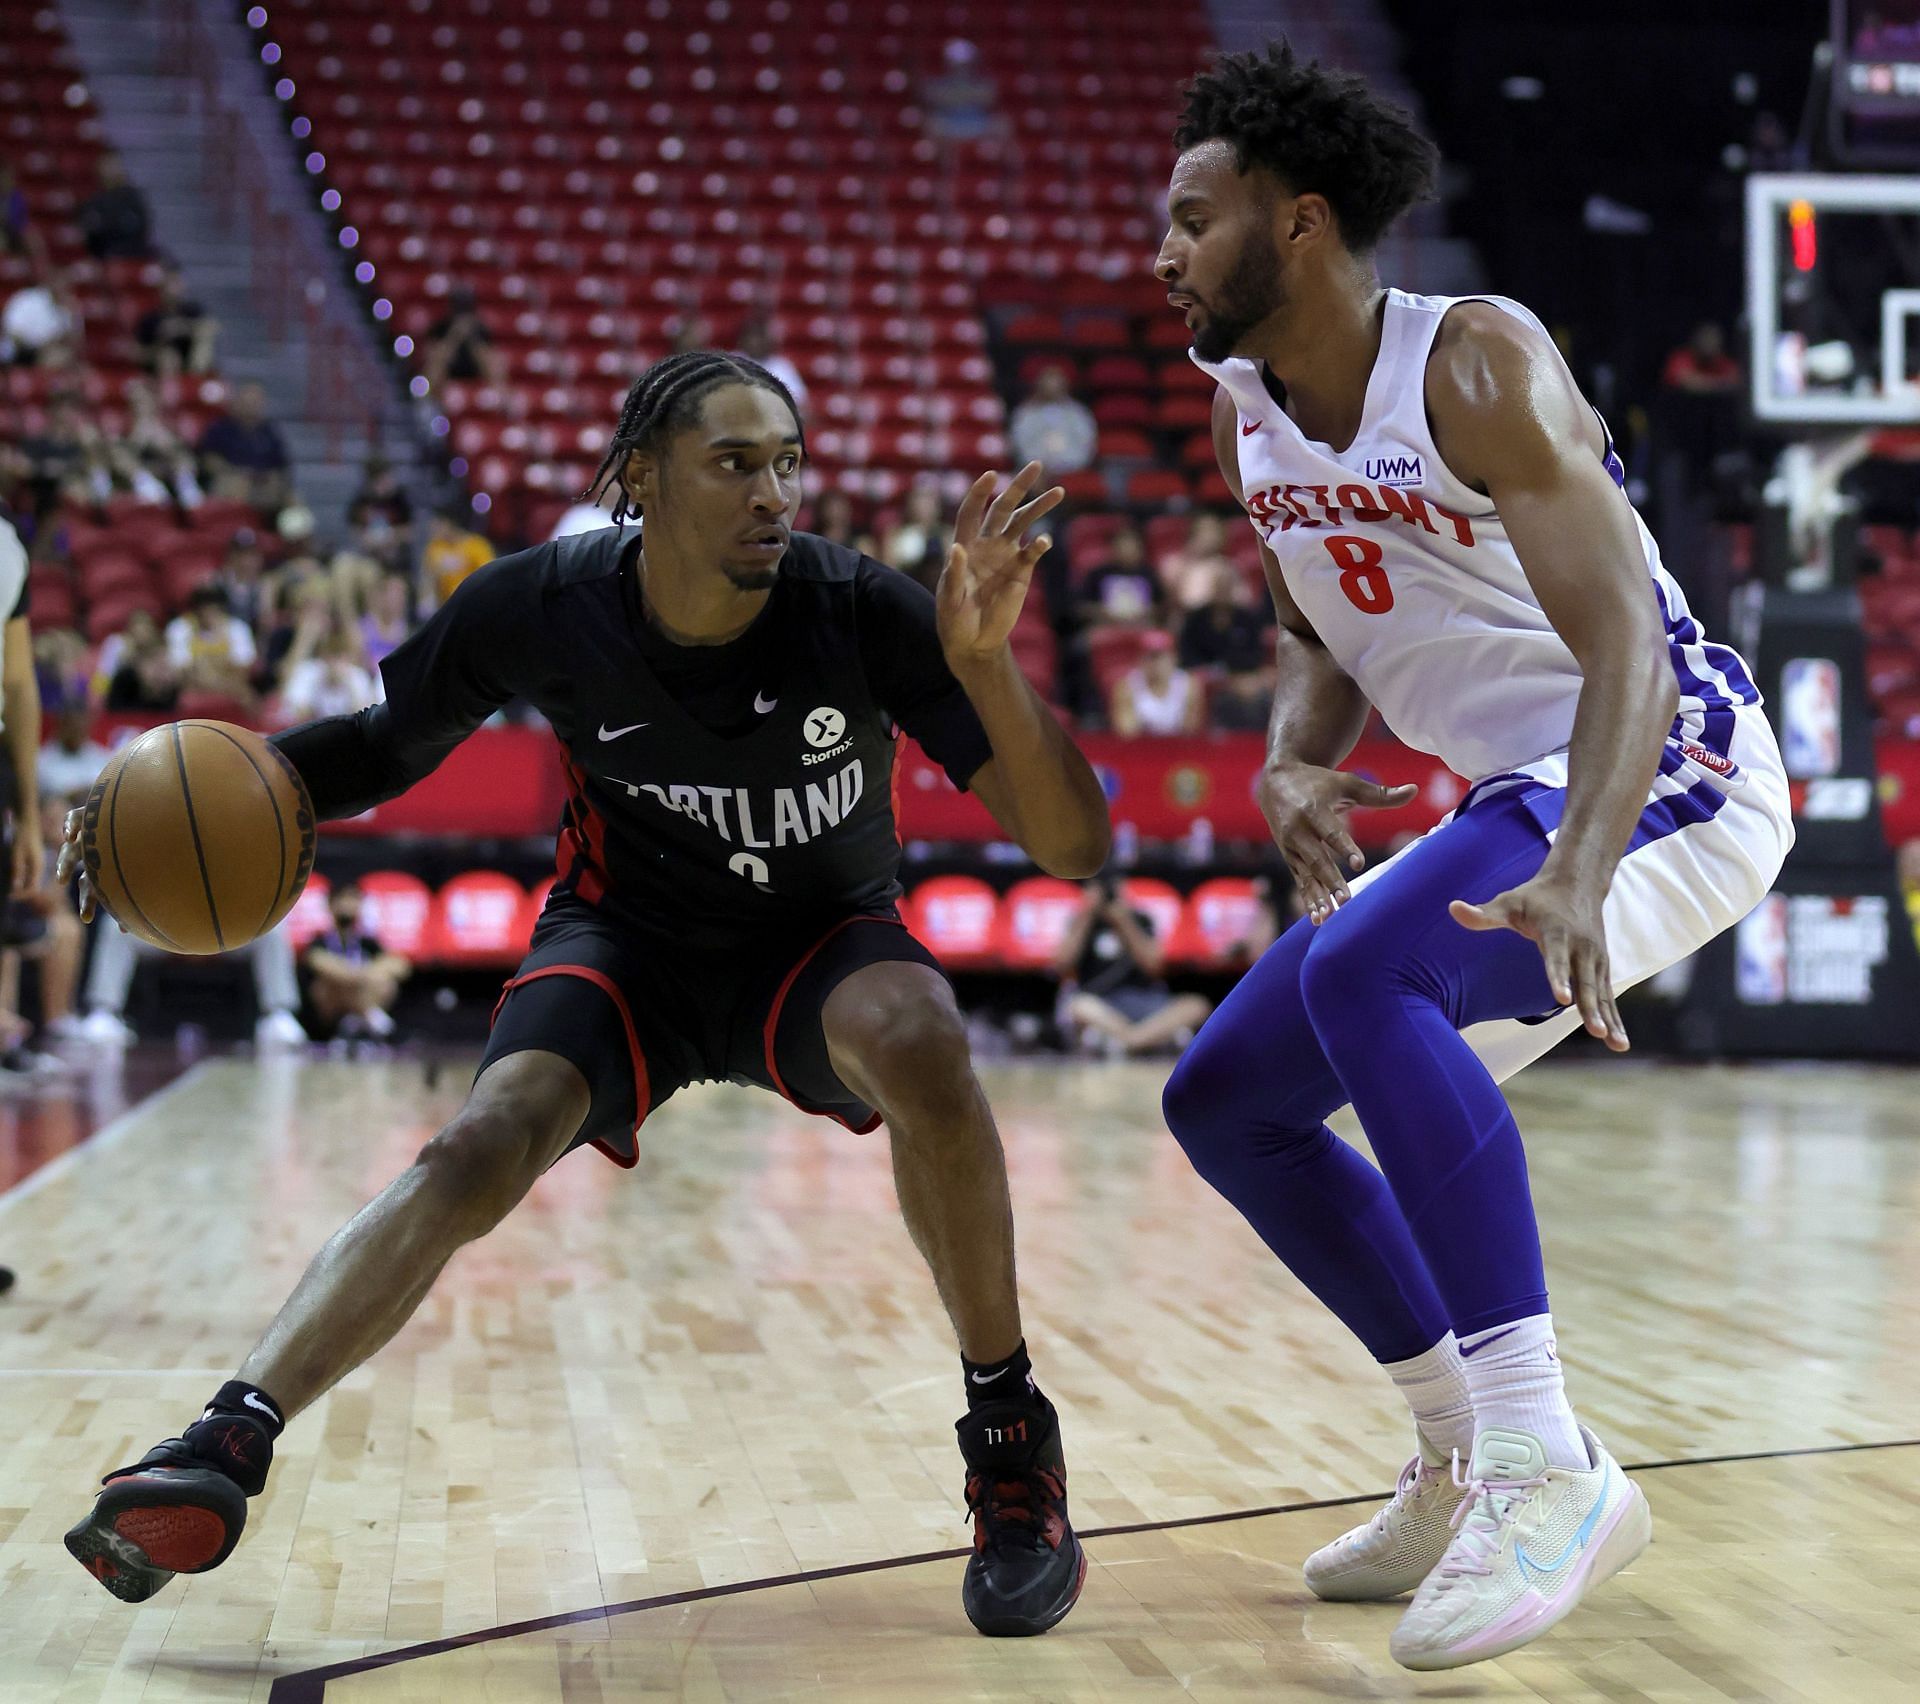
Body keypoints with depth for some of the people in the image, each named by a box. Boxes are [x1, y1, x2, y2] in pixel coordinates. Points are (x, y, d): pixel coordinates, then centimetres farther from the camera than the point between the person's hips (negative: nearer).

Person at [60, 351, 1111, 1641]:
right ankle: (228, 1446, -33)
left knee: (916, 1041, -35)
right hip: (628, 932, 1)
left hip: (821, 940, -1)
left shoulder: (862, 612, -25)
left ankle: (1011, 1438, -19)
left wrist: (983, 661, -43)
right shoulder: (544, 606, -20)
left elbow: (1075, 848, -27)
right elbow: (387, 744, 0)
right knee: (484, 1148, -27)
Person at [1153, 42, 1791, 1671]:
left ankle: (1551, 1468, -31)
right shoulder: (1245, 408, 4)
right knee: (1225, 1100, 6)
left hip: (1671, 774, -9)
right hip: (1518, 799, 9)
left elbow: (1625, 638, -30)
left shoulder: (1477, 363, -21)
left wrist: (1575, 877, -47)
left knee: (1358, 972, -35)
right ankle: (1467, 1460, 16)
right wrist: (1297, 764, -6)